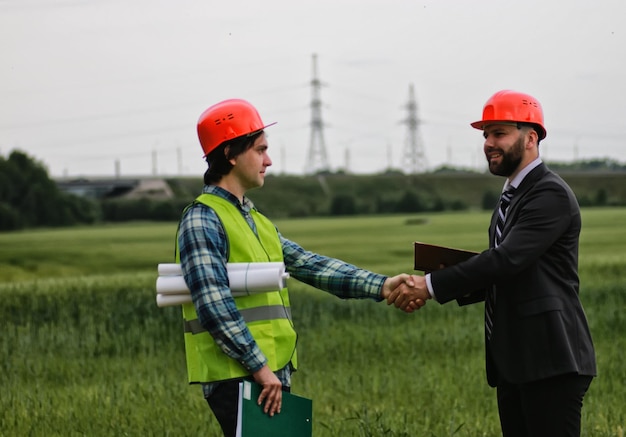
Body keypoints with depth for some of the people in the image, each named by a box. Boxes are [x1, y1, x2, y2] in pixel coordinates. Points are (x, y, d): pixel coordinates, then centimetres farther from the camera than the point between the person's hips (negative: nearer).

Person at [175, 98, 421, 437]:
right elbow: (214, 304, -20)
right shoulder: (202, 220, -11)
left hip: (270, 376, 9)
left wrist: (379, 286, 0)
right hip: (235, 376, -9)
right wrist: (259, 366, -22)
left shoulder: (253, 220, 19)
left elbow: (309, 265, 11)